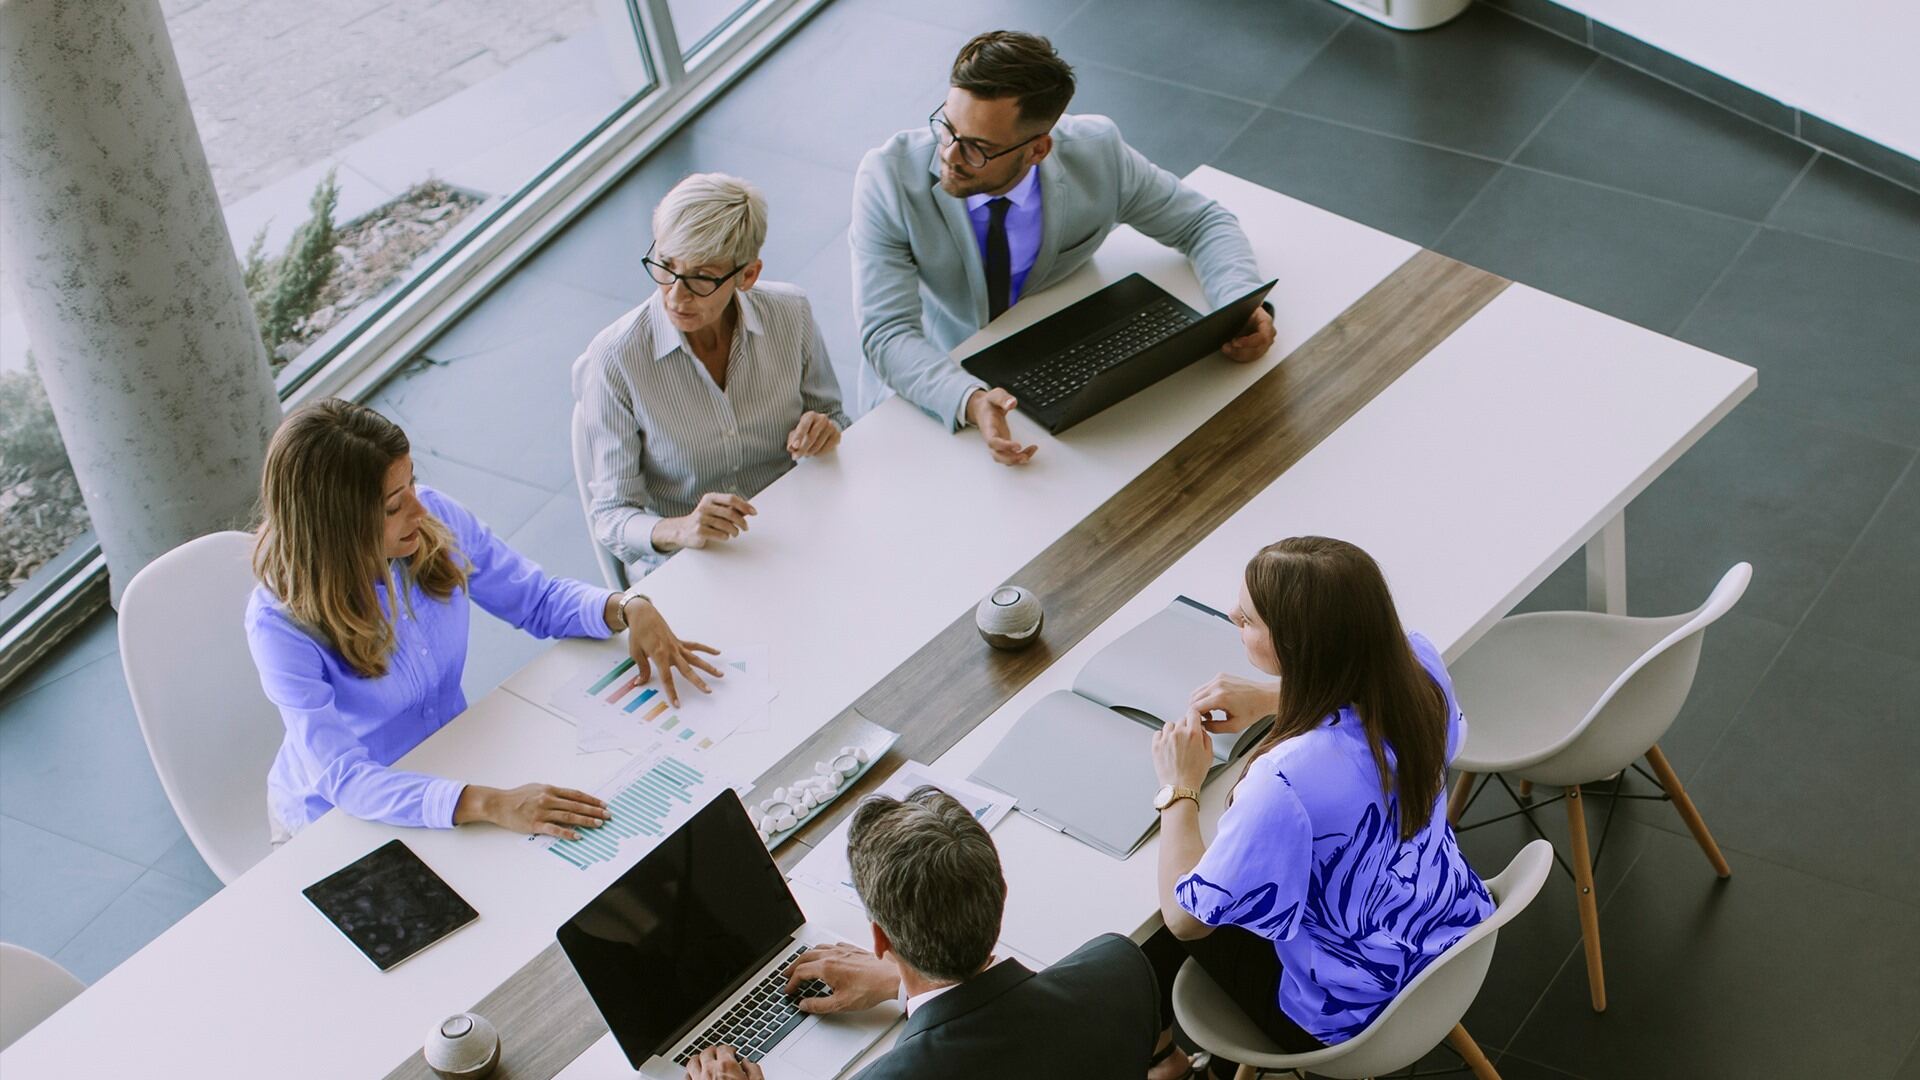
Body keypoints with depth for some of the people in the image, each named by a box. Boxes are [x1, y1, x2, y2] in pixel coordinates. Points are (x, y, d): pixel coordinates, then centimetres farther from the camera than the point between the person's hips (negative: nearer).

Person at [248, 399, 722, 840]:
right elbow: (342, 778, -34)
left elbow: (540, 599, 3)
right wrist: (490, 804, -45)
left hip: (448, 762, 5)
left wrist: (629, 608, -18)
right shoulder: (283, 622, -28)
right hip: (337, 816, -5)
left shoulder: (436, 521, -13)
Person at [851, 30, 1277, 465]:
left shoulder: (1097, 154, -18)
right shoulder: (887, 177, -24)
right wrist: (970, 402, -48)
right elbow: (889, 334, -28)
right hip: (935, 380, -1)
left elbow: (1202, 223, -2)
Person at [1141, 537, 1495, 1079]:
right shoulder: (1417, 662, -20)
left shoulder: (1285, 781, -40)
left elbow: (1185, 921, -23)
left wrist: (1179, 787, -12)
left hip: (1354, 1012, -6)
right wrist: (1271, 699, -2)